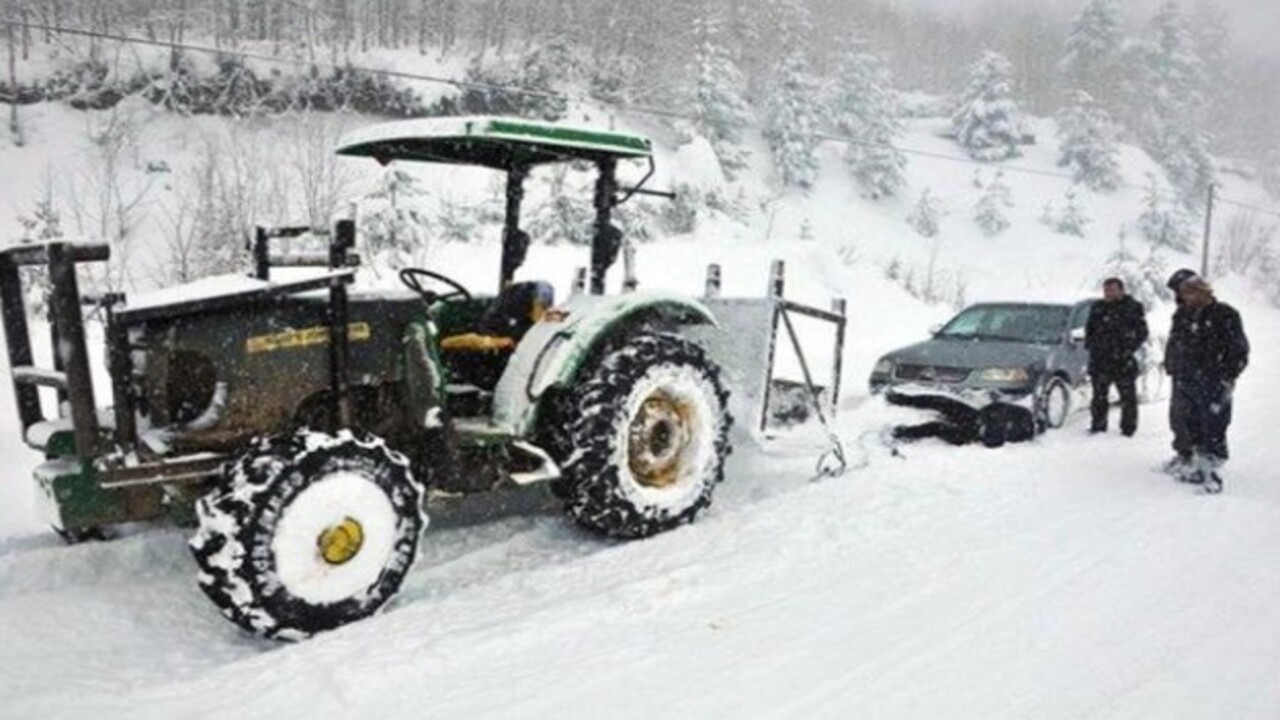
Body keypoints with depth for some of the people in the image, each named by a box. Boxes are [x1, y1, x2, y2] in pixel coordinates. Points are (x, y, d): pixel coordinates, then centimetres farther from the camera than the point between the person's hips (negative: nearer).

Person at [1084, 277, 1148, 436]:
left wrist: (1129, 349, -9)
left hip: (1123, 362, -3)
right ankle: (1098, 427, 17)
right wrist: (1090, 346, 5)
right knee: (1099, 396, 8)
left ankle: (1128, 429, 12)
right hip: (1099, 361, 3)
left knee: (1128, 397, 3)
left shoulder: (1134, 308, 0)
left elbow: (1142, 333, 1)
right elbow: (1089, 329, 19)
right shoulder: (1097, 308, 11)